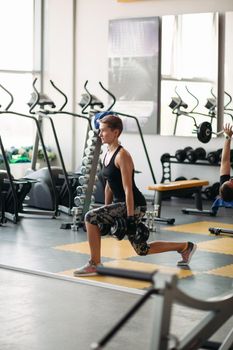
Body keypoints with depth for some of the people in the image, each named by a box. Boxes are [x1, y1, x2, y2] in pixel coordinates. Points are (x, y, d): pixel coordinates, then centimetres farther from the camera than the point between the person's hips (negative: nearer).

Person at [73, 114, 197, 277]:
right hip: (121, 204, 10)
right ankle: (186, 247, 29)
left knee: (91, 217, -20)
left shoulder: (122, 156, -17)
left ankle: (95, 265, -8)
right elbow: (109, 185, 17)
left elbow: (128, 189, -21)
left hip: (134, 205, -10)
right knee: (142, 249, 15)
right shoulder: (107, 154, 10)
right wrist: (106, 213, 18)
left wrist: (131, 219, -23)